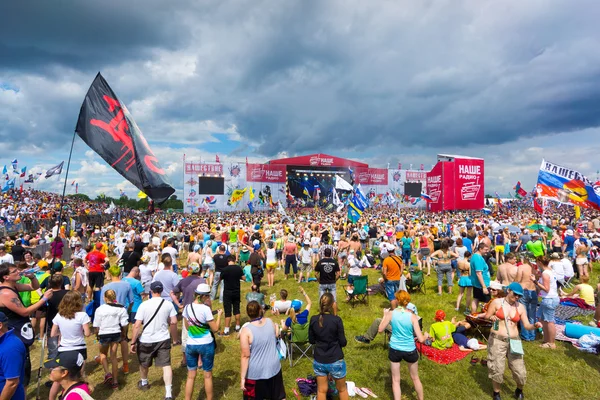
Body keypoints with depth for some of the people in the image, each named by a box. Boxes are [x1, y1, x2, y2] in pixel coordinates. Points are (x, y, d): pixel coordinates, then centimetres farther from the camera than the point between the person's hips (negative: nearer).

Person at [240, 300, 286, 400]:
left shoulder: (246, 330, -22)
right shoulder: (270, 322, -9)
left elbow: (245, 356, -20)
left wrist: (242, 378, -12)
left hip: (255, 372, -4)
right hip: (274, 367, 4)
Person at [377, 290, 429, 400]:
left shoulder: (391, 313, -14)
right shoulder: (412, 316, -15)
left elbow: (380, 330, -2)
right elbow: (421, 339, -14)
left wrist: (385, 315, 9)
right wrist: (426, 336, 9)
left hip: (395, 350, 0)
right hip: (410, 351, 0)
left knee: (395, 380, 16)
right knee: (415, 378, 25)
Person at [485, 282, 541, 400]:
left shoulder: (521, 307, 4)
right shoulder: (497, 302, -4)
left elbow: (527, 325, 1)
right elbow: (486, 316, 1)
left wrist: (535, 326, -19)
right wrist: (491, 317, -21)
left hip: (513, 341, 3)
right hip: (497, 340, -2)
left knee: (520, 370, 3)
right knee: (497, 370, 2)